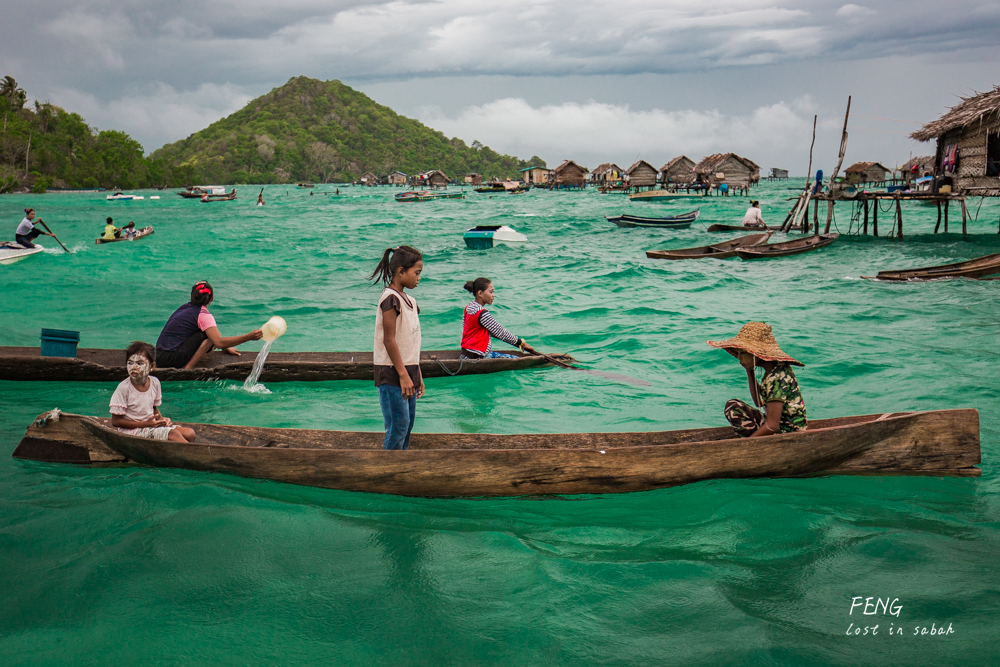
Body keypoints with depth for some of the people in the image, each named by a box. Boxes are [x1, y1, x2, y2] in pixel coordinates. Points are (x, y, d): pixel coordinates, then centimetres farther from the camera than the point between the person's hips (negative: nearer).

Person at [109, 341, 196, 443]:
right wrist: (145, 424, -17)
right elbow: (115, 421, -13)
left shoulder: (155, 382, 2)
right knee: (174, 434, -26)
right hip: (133, 430, -7)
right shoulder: (124, 388, -15)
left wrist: (161, 419, -3)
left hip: (151, 424, 7)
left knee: (189, 433, -10)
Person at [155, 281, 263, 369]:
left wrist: (226, 348, 27)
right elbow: (219, 342, -20)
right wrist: (249, 337, -22)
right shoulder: (204, 315, -9)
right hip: (172, 358, -8)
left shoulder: (186, 307, 17)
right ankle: (188, 367, -14)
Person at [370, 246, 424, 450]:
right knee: (399, 423, -9)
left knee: (408, 423, 9)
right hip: (392, 373, -9)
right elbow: (389, 340, -18)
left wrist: (417, 375, 17)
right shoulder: (390, 298, -13)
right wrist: (403, 375, -19)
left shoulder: (410, 301, 14)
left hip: (407, 371, 9)